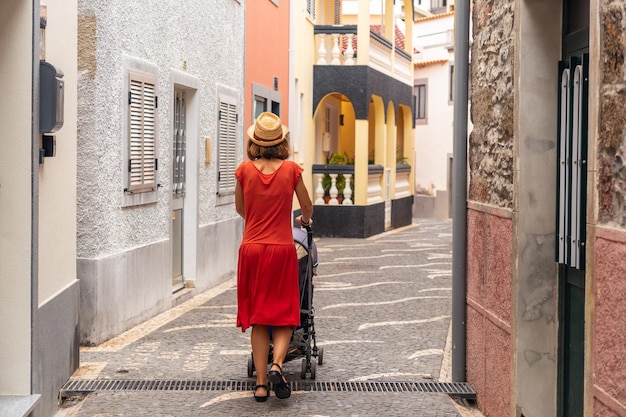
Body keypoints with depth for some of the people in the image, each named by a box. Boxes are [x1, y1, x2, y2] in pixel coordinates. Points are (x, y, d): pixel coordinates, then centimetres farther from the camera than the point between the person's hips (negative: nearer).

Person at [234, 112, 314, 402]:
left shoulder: (245, 170, -2)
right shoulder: (291, 169, -4)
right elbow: (307, 207, 11)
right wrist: (304, 220, 34)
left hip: (252, 249, 1)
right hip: (282, 248, -1)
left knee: (257, 318, 9)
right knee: (284, 313, 10)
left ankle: (261, 384, 7)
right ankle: (277, 365, -14)